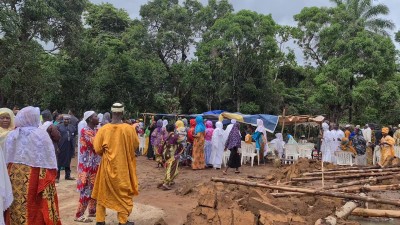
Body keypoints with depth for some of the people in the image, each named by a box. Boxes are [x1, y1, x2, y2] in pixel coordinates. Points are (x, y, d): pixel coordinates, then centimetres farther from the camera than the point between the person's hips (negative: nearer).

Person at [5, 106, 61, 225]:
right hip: (35, 177, -4)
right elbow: (50, 160, -9)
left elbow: (6, 159, 8)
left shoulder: (12, 135, 3)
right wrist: (51, 176, 0)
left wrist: (11, 174, 15)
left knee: (16, 207, 12)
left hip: (14, 178, 4)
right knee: (34, 207, 4)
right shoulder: (41, 134, -10)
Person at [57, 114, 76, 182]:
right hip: (61, 147, -4)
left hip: (69, 148, 4)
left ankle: (68, 175, 23)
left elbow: (74, 136, 18)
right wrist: (57, 147, -12)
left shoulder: (72, 127, 10)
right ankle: (57, 177, 6)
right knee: (59, 162, -1)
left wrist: (73, 147, 13)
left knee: (68, 162, 13)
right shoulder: (58, 126, -3)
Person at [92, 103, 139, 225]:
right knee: (123, 192, 13)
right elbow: (136, 145, 0)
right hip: (124, 166, -1)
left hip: (107, 165, 2)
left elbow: (97, 149, -4)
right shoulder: (129, 129, -14)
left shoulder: (103, 129, -10)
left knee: (103, 192, 17)